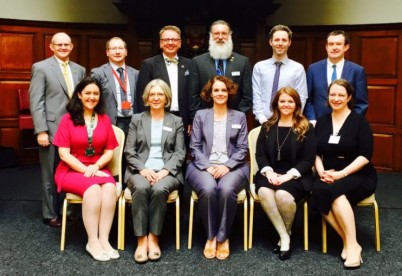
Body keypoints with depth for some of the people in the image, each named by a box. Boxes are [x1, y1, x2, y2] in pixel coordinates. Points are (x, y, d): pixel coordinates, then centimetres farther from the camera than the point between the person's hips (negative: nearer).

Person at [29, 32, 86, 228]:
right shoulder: (41, 68, -1)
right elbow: (36, 102, -7)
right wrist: (41, 131, -14)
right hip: (52, 129, -4)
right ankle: (51, 214, 19)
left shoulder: (79, 70, 13)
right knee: (51, 175, 6)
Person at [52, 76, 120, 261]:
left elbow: (109, 151, 7)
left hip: (98, 169, 3)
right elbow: (64, 153, -7)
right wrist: (85, 170, -16)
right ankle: (93, 242, -24)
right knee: (93, 189, -33)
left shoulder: (105, 120, 9)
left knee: (110, 188, -30)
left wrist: (95, 167, -12)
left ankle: (104, 239, -27)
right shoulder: (68, 119, 0)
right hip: (71, 170, -3)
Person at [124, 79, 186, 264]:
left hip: (167, 171, 0)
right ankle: (141, 240, -27)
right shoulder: (137, 119, 15)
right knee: (141, 188, -34)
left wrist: (165, 170, -12)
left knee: (159, 189, -34)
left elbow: (180, 153, 5)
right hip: (140, 170, 0)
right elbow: (129, 151, 6)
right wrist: (143, 169, -11)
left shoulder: (176, 121, 14)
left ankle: (153, 238, -22)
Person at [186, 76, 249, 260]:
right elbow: (194, 147, 6)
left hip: (232, 167, 0)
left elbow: (242, 148, 6)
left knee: (226, 189, -34)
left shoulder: (239, 117, 14)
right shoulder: (200, 115, 13)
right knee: (208, 189, -34)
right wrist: (208, 166, -11)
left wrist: (227, 166, -11)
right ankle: (210, 237, -14)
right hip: (203, 166, 0)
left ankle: (223, 237, -15)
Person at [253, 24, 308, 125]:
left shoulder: (298, 68, 3)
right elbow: (256, 96, 1)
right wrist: (262, 118, -11)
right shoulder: (259, 67, 6)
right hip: (264, 122, 1)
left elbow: (301, 98, -1)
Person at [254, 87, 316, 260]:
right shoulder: (267, 126, 12)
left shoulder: (306, 128, 3)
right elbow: (260, 154, 8)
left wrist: (288, 175, -16)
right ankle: (284, 236, -18)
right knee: (264, 192, -31)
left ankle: (286, 235, -3)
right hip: (271, 174, 3)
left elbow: (308, 160, -3)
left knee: (283, 195, -33)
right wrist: (268, 171, -12)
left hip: (296, 175, -2)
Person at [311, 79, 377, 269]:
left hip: (359, 177, -4)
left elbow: (365, 156, -10)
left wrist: (341, 174, -20)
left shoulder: (359, 121, -3)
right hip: (328, 177, 4)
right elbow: (316, 153, 11)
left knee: (334, 191, -35)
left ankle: (352, 244, -24)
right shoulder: (322, 122, 12)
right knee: (318, 192, -30)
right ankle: (347, 241, -21)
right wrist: (321, 171, -9)